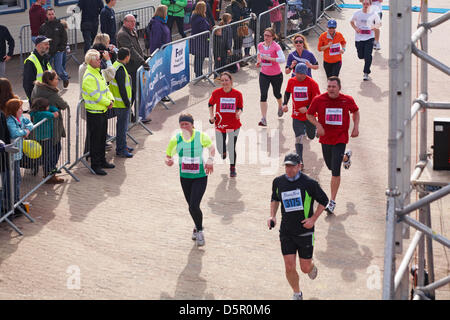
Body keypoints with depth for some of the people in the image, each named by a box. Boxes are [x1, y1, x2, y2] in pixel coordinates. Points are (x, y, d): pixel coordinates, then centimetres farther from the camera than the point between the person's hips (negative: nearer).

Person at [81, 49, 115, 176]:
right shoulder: (88, 77, -19)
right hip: (94, 112, -9)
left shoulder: (98, 72, 12)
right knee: (95, 139, -3)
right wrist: (107, 103, -13)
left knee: (102, 137, 17)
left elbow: (105, 88, 15)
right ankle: (95, 165, 4)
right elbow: (95, 95, -22)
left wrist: (111, 99, -1)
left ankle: (102, 161, 29)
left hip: (102, 110, 9)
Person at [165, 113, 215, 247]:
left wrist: (210, 159, -14)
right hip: (185, 177, 3)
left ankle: (199, 231, 9)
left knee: (194, 206, -16)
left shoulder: (200, 136, -11)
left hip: (200, 177, -3)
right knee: (192, 207, 15)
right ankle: (198, 227, 44)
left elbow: (211, 147, 6)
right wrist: (168, 161, -23)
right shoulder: (176, 139, -6)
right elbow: (168, 156, 2)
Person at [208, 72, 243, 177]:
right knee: (220, 149, 7)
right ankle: (223, 151, 48)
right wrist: (211, 116, -3)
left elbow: (240, 107, 2)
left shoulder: (237, 94, -9)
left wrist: (239, 113, -21)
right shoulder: (216, 93, -8)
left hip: (234, 124, -1)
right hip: (220, 124, 1)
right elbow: (210, 104, 9)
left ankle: (232, 168, 22)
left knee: (231, 148, -3)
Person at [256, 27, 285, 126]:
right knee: (263, 95, -11)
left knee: (276, 93, 18)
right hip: (264, 74, 3)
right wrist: (258, 62, 0)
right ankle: (264, 119, -13)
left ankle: (280, 106, 54)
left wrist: (269, 58, -32)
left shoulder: (276, 46, -18)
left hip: (276, 75, -3)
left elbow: (283, 59, -30)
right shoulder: (260, 45, -1)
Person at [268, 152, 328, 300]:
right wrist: (272, 216, 3)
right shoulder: (278, 182, -1)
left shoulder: (309, 183, -12)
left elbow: (324, 200, 1)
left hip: (305, 231, -2)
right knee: (289, 268, -2)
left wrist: (313, 219, -8)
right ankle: (297, 294, 24)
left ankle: (312, 267, 43)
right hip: (286, 232, 2)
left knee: (305, 268, 4)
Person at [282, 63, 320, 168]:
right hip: (296, 116, 1)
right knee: (299, 138, -10)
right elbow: (287, 92, 18)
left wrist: (307, 108, -23)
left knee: (311, 136, 18)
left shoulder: (312, 83, -13)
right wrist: (285, 104, 4)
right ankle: (300, 162, -6)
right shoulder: (291, 81, -3)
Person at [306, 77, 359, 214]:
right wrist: (318, 125, -16)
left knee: (335, 171, -10)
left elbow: (355, 111, 13)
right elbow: (309, 114, 2)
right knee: (330, 166, 20)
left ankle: (332, 202, -1)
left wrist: (356, 127, 0)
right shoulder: (319, 99, -9)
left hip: (340, 139, -3)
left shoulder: (347, 100, -7)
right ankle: (346, 156, 54)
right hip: (325, 138, 3)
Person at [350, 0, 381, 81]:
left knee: (368, 56, -13)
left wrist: (373, 27, -9)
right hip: (359, 37, 2)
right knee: (361, 56, 8)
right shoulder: (357, 13, -1)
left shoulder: (373, 14, -3)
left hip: (369, 38, -2)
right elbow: (352, 22, 15)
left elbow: (379, 23, 11)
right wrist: (355, 28, -4)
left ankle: (366, 73, -2)